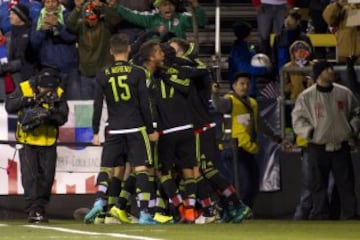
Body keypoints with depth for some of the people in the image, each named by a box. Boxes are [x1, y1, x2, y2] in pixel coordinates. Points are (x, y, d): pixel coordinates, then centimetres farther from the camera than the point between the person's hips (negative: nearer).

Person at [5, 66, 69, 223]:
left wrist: (49, 115, -29)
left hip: (48, 142, 2)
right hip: (27, 141, -2)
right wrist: (28, 100, -24)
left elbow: (63, 118, -10)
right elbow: (9, 106, -13)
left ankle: (40, 208, 16)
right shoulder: (24, 88, -8)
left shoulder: (58, 93, -4)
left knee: (47, 177, 4)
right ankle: (33, 210, -9)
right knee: (29, 176, -9)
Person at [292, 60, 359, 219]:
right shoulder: (306, 97, -2)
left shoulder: (344, 93, 5)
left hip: (341, 148, 2)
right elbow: (298, 119, 1)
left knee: (346, 182, 2)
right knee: (318, 184, 2)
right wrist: (309, 132, -13)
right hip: (318, 148, -2)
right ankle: (320, 216, 9)